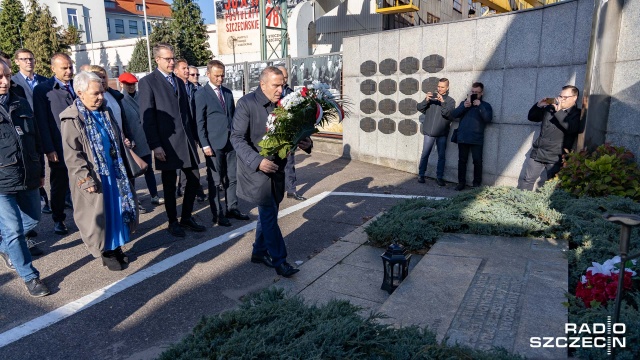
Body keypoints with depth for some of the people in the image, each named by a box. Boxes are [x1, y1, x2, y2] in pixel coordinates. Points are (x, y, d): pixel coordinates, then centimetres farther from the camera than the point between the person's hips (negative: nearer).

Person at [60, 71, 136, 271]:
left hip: (114, 172, 6)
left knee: (118, 210, 13)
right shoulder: (71, 119, -13)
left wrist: (124, 167, 13)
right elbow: (72, 155, -15)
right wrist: (86, 179, -20)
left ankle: (117, 246, 29)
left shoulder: (106, 111, 6)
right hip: (93, 177, -6)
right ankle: (105, 252, 22)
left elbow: (118, 141, 15)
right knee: (99, 215, 6)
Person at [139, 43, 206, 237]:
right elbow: (147, 117, -10)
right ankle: (173, 222, 21)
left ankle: (186, 217, 25)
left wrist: (192, 137, 12)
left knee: (194, 179, 9)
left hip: (186, 140, 6)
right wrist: (155, 145, -16)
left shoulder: (179, 81, 16)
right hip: (167, 143, -6)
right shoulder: (147, 82, -5)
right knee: (170, 185, 5)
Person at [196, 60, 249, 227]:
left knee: (232, 177, 11)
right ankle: (217, 215, 13)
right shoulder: (201, 94, -5)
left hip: (231, 142, 6)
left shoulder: (228, 92, 13)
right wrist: (205, 145, -14)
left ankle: (232, 208, 24)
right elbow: (200, 122, -8)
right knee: (215, 181, 3)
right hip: (214, 143, -5)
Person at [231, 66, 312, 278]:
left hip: (276, 168, 6)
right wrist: (257, 161, -28)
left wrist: (305, 142, -14)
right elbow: (237, 138, -15)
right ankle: (279, 260, 10)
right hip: (256, 169, -6)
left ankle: (260, 252, 33)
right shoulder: (246, 103, -12)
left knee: (268, 212, 16)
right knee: (269, 214, -2)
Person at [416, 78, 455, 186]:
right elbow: (420, 108, 0)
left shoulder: (450, 101, 3)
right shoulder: (432, 97, 6)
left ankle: (439, 177, 13)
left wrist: (443, 102, -24)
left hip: (442, 134, 0)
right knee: (425, 154, 2)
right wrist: (426, 100, -18)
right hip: (429, 132, 0)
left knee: (441, 156, 4)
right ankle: (421, 175, 12)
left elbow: (449, 115, -13)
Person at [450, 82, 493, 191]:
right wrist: (464, 106, -11)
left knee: (477, 161, -2)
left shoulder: (485, 105, 9)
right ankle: (461, 182, 11)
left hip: (476, 139, -2)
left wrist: (480, 106, -14)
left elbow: (488, 119, -9)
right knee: (462, 161, 4)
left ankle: (477, 183, 7)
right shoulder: (464, 103, 16)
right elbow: (454, 115, 2)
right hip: (462, 138, 2)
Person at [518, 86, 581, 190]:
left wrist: (558, 111, -22)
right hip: (537, 153, 5)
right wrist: (539, 105, 2)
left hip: (555, 158, -4)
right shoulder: (550, 108, 13)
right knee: (527, 180, 7)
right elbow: (531, 117, 20)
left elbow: (571, 128, -22)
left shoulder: (576, 114, -3)